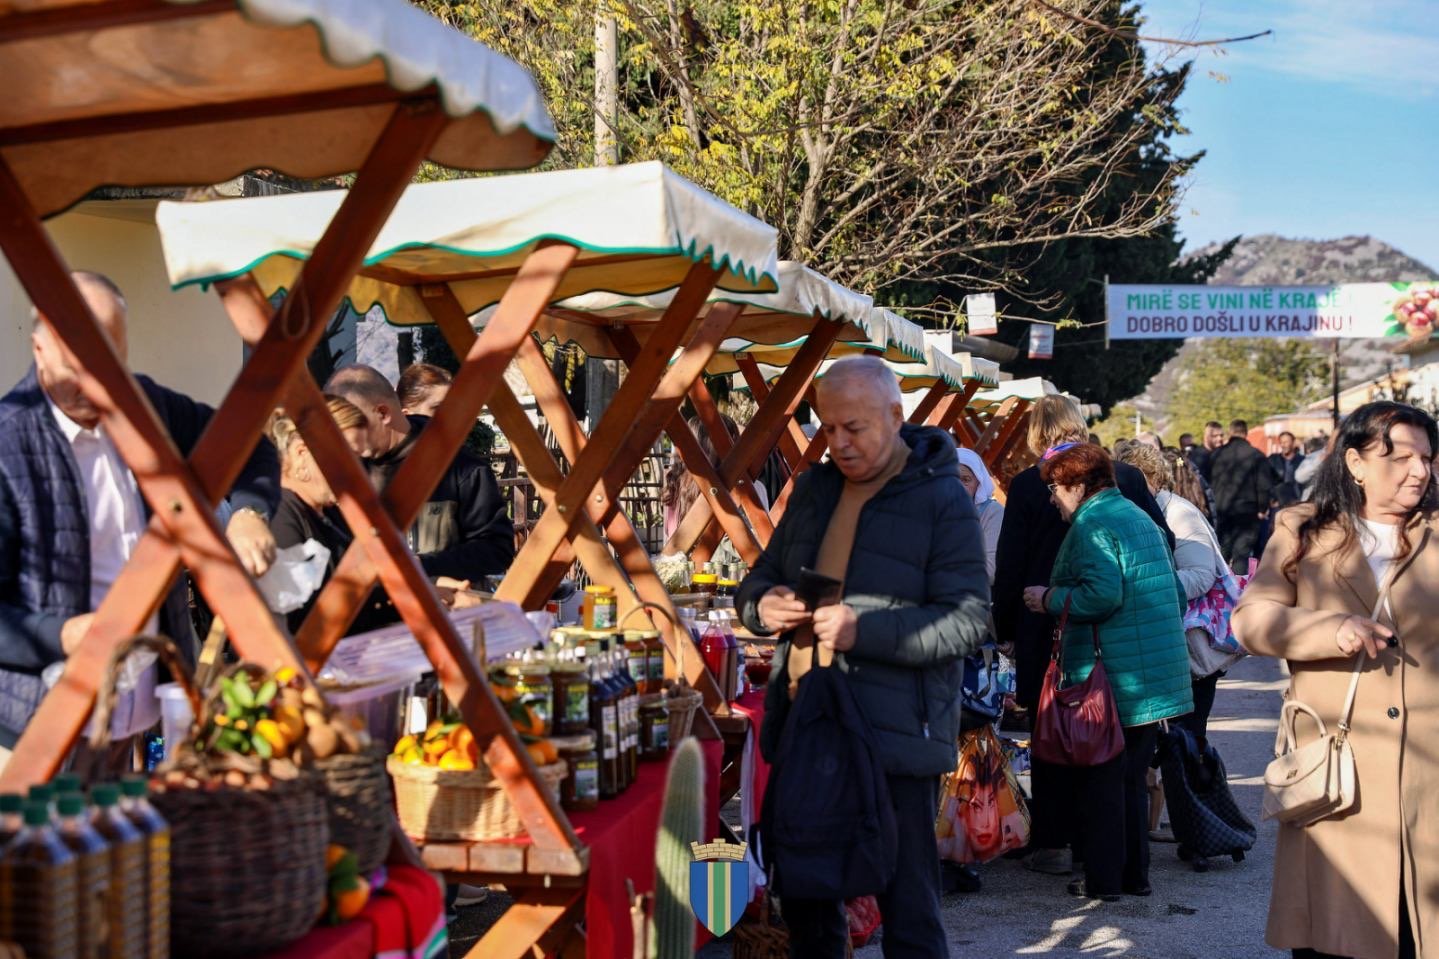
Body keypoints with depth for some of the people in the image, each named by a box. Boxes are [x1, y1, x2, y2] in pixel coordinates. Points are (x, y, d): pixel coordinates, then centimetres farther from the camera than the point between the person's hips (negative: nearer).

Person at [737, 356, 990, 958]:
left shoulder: (942, 499, -7)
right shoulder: (814, 487, 12)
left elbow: (968, 620, -13)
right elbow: (760, 576, 20)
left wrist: (863, 631, -24)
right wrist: (764, 605, -4)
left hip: (894, 737, -6)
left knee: (907, 906, 2)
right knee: (805, 899, 16)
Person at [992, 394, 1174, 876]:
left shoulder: (1027, 485, -9)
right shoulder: (1125, 476, -1)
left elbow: (1009, 566, -7)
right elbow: (1162, 541, 4)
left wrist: (1005, 629, 3)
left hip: (1048, 631, -3)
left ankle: (1053, 842, 12)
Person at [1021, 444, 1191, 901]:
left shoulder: (1091, 525, -12)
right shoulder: (1141, 518, 17)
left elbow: (1103, 595, -24)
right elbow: (1176, 591, 20)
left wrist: (1049, 599, -11)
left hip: (1113, 675, -9)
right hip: (1160, 674, 9)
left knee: (1099, 779, 2)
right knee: (1132, 776, 16)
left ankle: (1104, 878, 7)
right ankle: (1135, 875, 21)